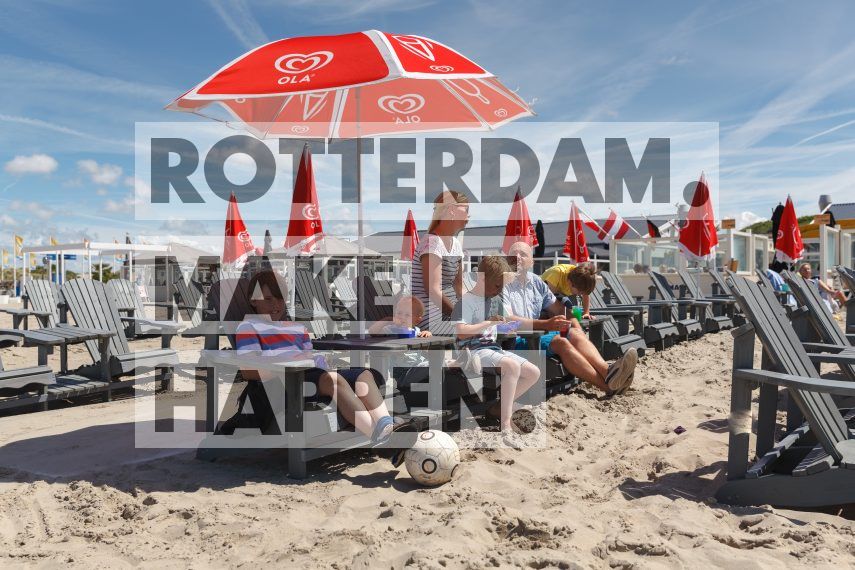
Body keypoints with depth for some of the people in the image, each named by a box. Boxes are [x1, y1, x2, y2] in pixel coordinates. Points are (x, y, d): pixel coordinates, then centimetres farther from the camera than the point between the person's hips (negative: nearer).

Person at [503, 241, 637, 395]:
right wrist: (546, 324, -24)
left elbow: (558, 308, 24)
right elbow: (507, 320, -17)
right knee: (560, 341, -27)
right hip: (515, 341, -7)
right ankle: (606, 384, -35)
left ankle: (606, 370, -41)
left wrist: (573, 322, 1)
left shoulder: (537, 282, 20)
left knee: (575, 334, -18)